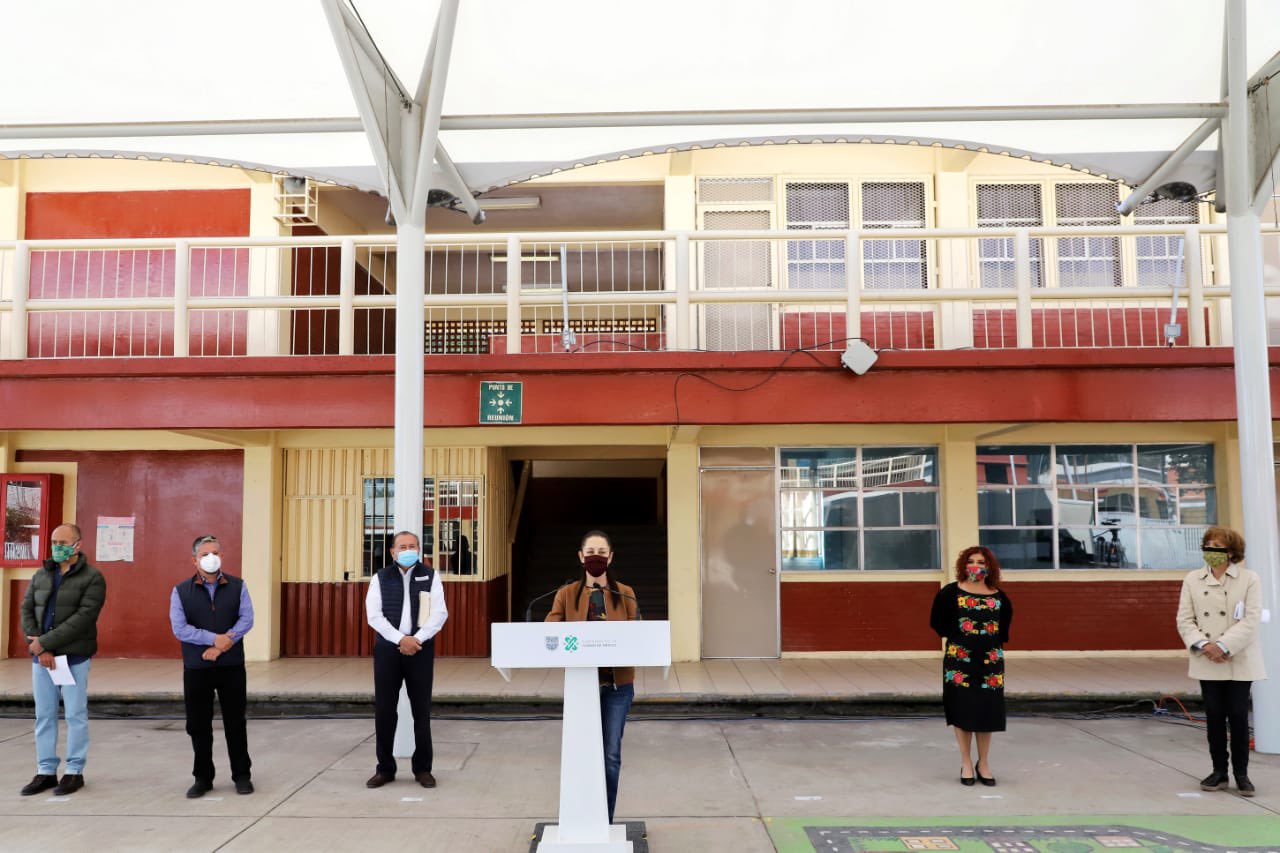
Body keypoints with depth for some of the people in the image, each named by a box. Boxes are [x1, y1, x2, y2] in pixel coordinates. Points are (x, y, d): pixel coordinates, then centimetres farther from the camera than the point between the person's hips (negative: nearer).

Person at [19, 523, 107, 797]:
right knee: (44, 716, 9)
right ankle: (46, 772, 18)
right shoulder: (41, 575, 12)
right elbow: (27, 610, 5)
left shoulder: (92, 578, -5)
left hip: (74, 658, -5)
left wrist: (45, 642, -17)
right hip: (41, 657, 5)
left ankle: (74, 772, 10)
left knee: (76, 715, 1)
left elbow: (84, 617, -14)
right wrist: (39, 648, -8)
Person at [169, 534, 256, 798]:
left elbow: (246, 620, -5)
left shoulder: (237, 586, 4)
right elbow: (179, 629, -8)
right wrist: (215, 639, -16)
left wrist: (224, 644, -17)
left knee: (235, 722, 7)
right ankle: (202, 778, 22)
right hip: (196, 668, 0)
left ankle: (242, 775, 18)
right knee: (198, 725, 8)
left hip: (232, 666, 0)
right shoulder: (181, 591, 1)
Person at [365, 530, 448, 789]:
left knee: (421, 710, 4)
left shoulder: (430, 576, 4)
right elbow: (373, 615, -5)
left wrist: (417, 640, -15)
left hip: (421, 650, 0)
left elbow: (439, 613, -3)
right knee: (384, 710, 3)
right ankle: (385, 768, 16)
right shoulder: (380, 578, 5)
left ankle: (422, 768, 15)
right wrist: (401, 639, -16)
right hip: (388, 649, 1)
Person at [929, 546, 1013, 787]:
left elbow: (1004, 626, 17)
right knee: (962, 710, 2)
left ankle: (983, 764, 23)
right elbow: (937, 621, 1)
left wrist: (994, 643, 5)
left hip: (990, 661, 2)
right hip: (959, 660, -2)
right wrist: (956, 637, -5)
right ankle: (966, 764, 16)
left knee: (987, 711, 7)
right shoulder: (950, 592, -3)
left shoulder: (999, 597, 5)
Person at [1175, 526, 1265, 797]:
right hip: (1208, 662, 2)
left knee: (1238, 716, 1)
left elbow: (1251, 620, -11)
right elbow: (1185, 619, 1)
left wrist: (1224, 646, -19)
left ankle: (1241, 774, 15)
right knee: (1214, 716, 7)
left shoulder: (1249, 579, -3)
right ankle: (1219, 772, 18)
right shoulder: (1192, 580, 4)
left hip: (1239, 661, -2)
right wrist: (1204, 646, -16)